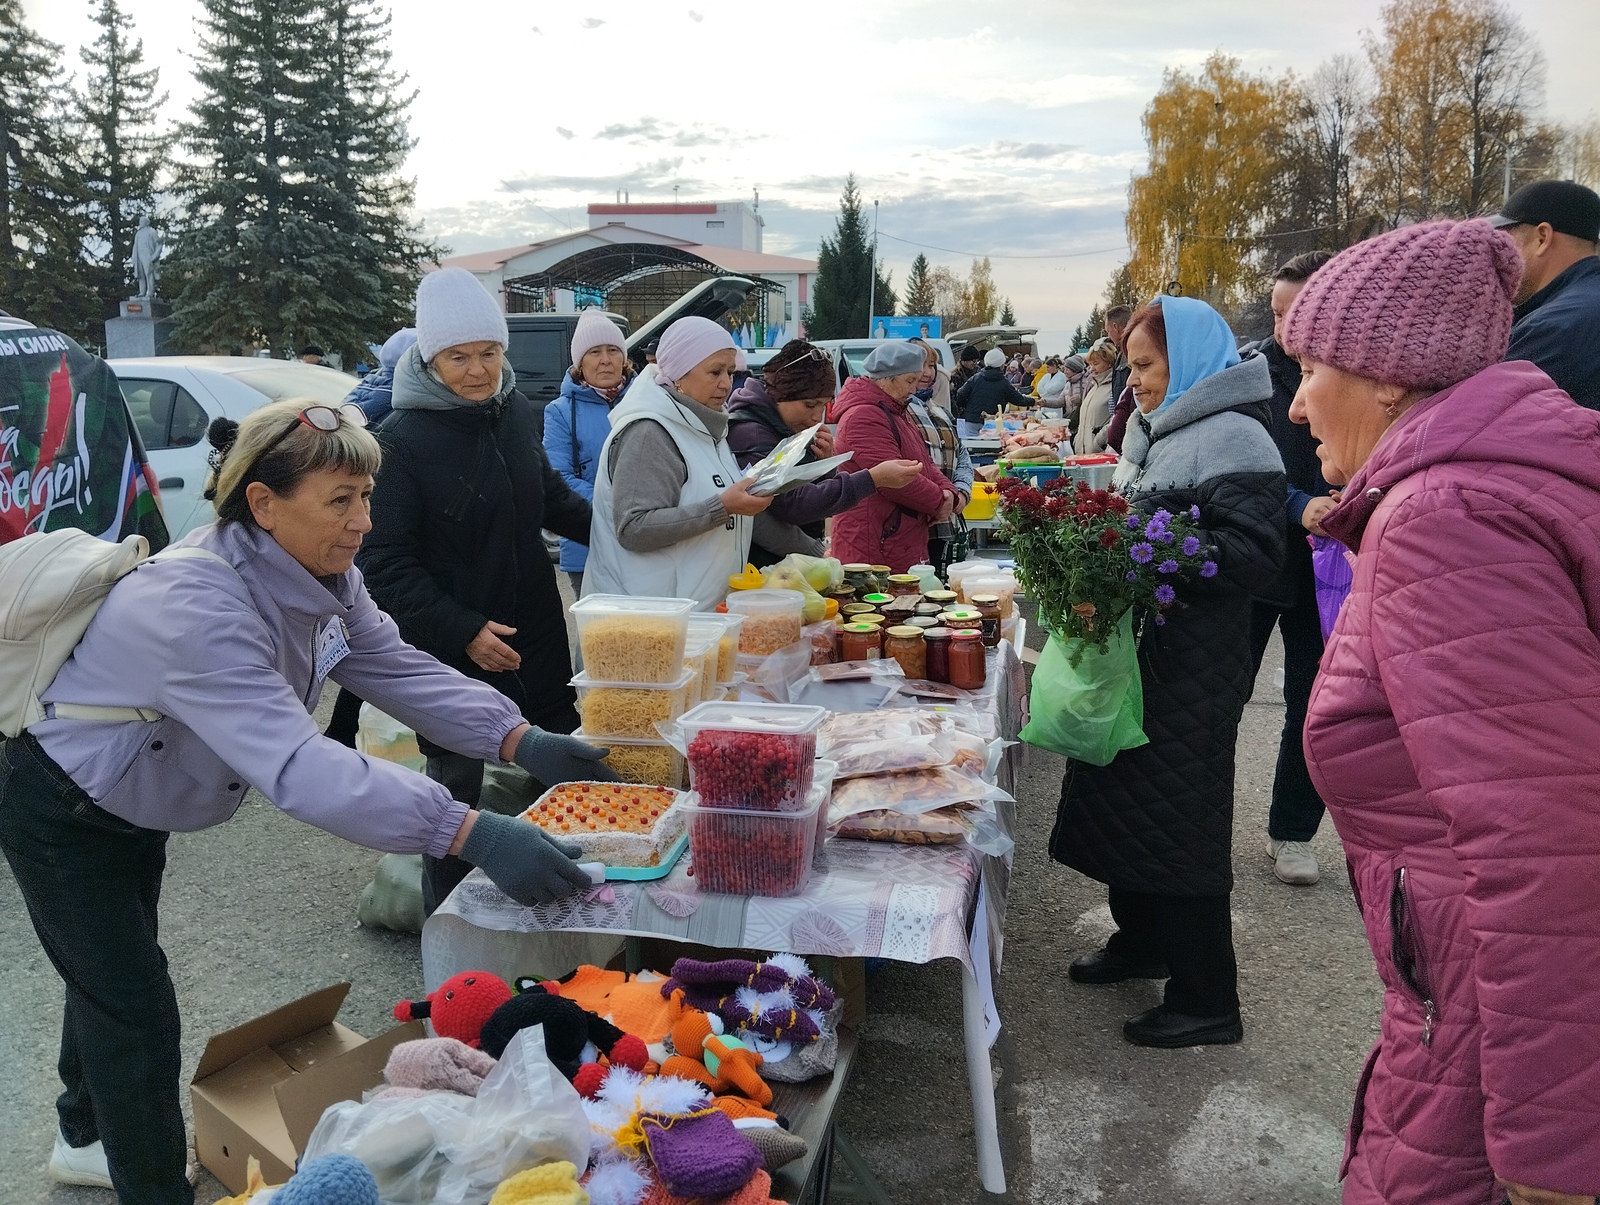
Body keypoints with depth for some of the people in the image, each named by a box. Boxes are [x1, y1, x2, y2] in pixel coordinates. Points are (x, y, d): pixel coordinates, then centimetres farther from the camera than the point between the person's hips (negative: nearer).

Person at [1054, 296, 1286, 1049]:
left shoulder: (1233, 439, -14)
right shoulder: (1156, 431, 15)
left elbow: (1256, 553, -23)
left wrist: (1155, 552, -27)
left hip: (1193, 670, -9)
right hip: (1136, 652, 10)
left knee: (1177, 817, -4)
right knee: (1123, 795, 17)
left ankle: (1207, 1002, 9)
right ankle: (1142, 939, 36)